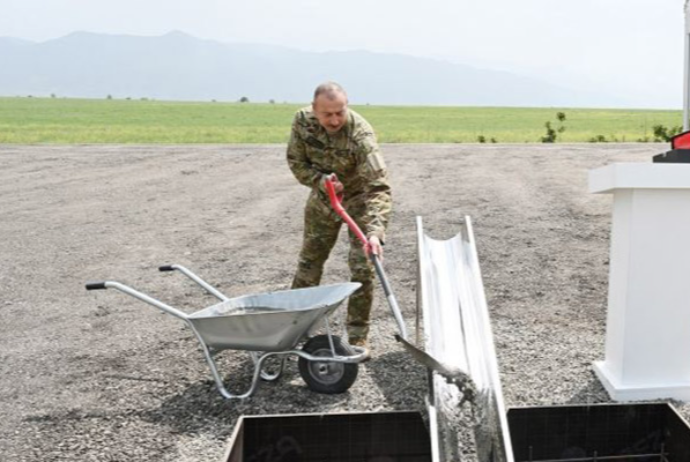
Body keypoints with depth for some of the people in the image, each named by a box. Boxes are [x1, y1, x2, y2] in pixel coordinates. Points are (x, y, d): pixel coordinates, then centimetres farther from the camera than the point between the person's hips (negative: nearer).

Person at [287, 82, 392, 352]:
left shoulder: (360, 134, -34)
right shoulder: (303, 121, -20)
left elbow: (378, 187, -40)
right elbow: (296, 162, -7)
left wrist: (375, 231, -52)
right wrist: (321, 180, -26)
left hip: (359, 198, -4)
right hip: (322, 197, 4)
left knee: (362, 268, -8)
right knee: (309, 261, 13)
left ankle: (358, 337, 6)